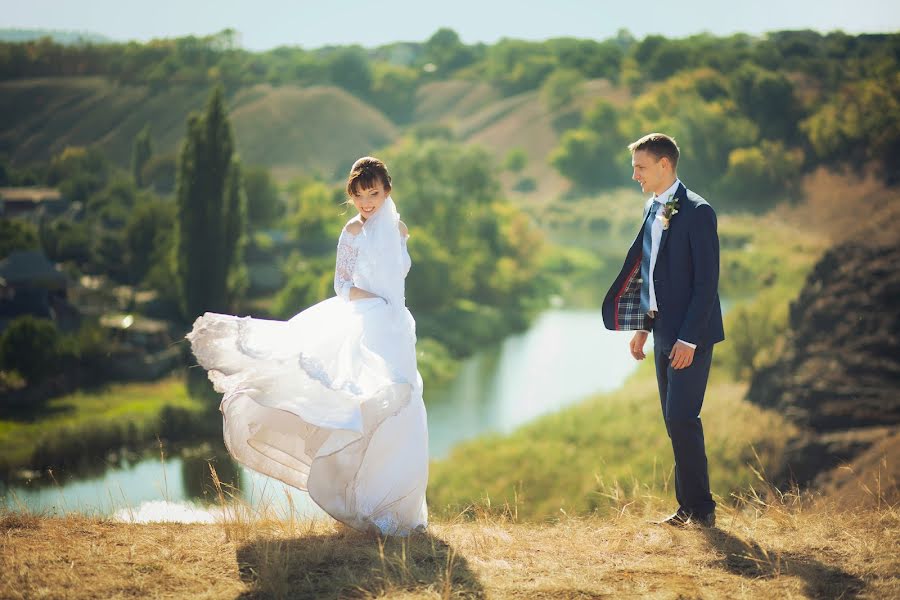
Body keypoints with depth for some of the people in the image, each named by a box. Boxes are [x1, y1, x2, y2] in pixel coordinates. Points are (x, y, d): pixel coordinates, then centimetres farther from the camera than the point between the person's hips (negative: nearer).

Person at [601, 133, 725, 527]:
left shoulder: (697, 212, -14)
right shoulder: (653, 209, 12)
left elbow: (707, 281, -16)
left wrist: (689, 338, -19)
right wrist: (642, 327, 15)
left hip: (690, 333, -8)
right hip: (663, 331, 8)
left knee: (681, 418, -11)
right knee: (674, 421, 10)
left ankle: (701, 509, -2)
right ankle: (687, 506, 16)